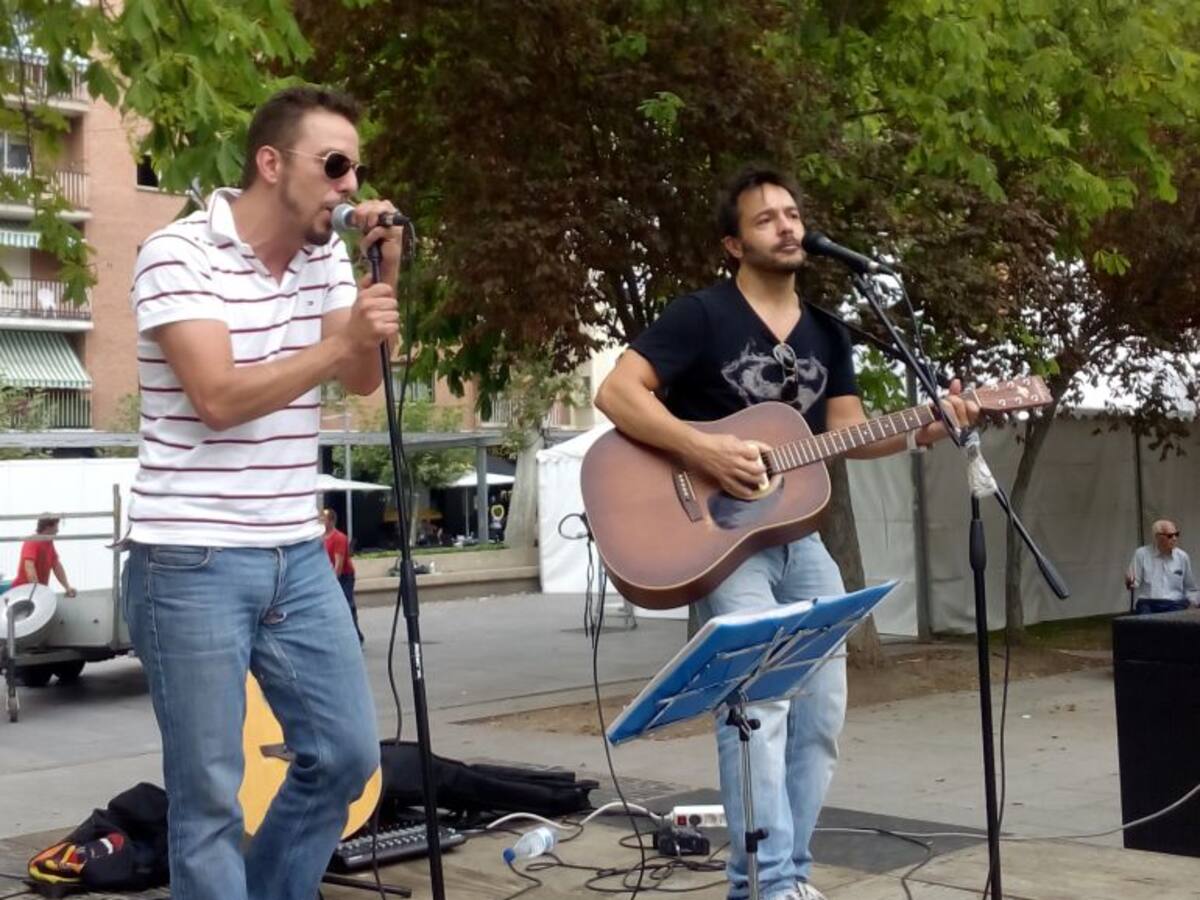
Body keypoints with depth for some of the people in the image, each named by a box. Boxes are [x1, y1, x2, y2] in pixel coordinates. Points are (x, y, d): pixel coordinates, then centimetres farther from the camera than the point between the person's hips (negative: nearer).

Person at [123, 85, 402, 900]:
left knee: (347, 753, 10)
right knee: (209, 789, 1)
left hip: (297, 555, 7)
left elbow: (364, 380, 5)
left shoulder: (325, 256, 9)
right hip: (192, 563, -7)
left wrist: (385, 273, -7)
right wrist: (340, 339, -20)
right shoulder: (178, 255, -11)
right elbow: (219, 397, -20)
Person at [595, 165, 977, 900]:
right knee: (758, 701, -19)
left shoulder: (826, 334, 14)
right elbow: (617, 393, -13)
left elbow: (848, 431, 9)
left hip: (800, 537, 7)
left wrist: (923, 430, -9)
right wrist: (702, 450, -24)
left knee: (821, 709, 6)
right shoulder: (701, 316, -6)